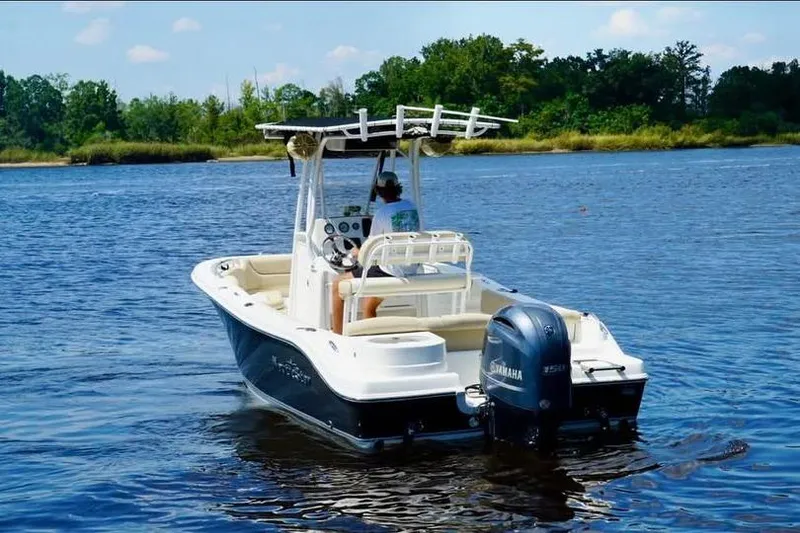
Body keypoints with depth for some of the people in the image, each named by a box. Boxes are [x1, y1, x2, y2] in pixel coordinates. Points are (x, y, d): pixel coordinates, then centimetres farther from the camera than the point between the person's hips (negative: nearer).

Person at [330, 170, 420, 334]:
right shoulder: (411, 207, 5)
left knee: (337, 284, 7)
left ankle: (337, 335, 13)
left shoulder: (382, 213, -14)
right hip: (411, 270, 7)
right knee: (369, 308, 27)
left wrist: (356, 252, 14)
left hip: (390, 271, -7)